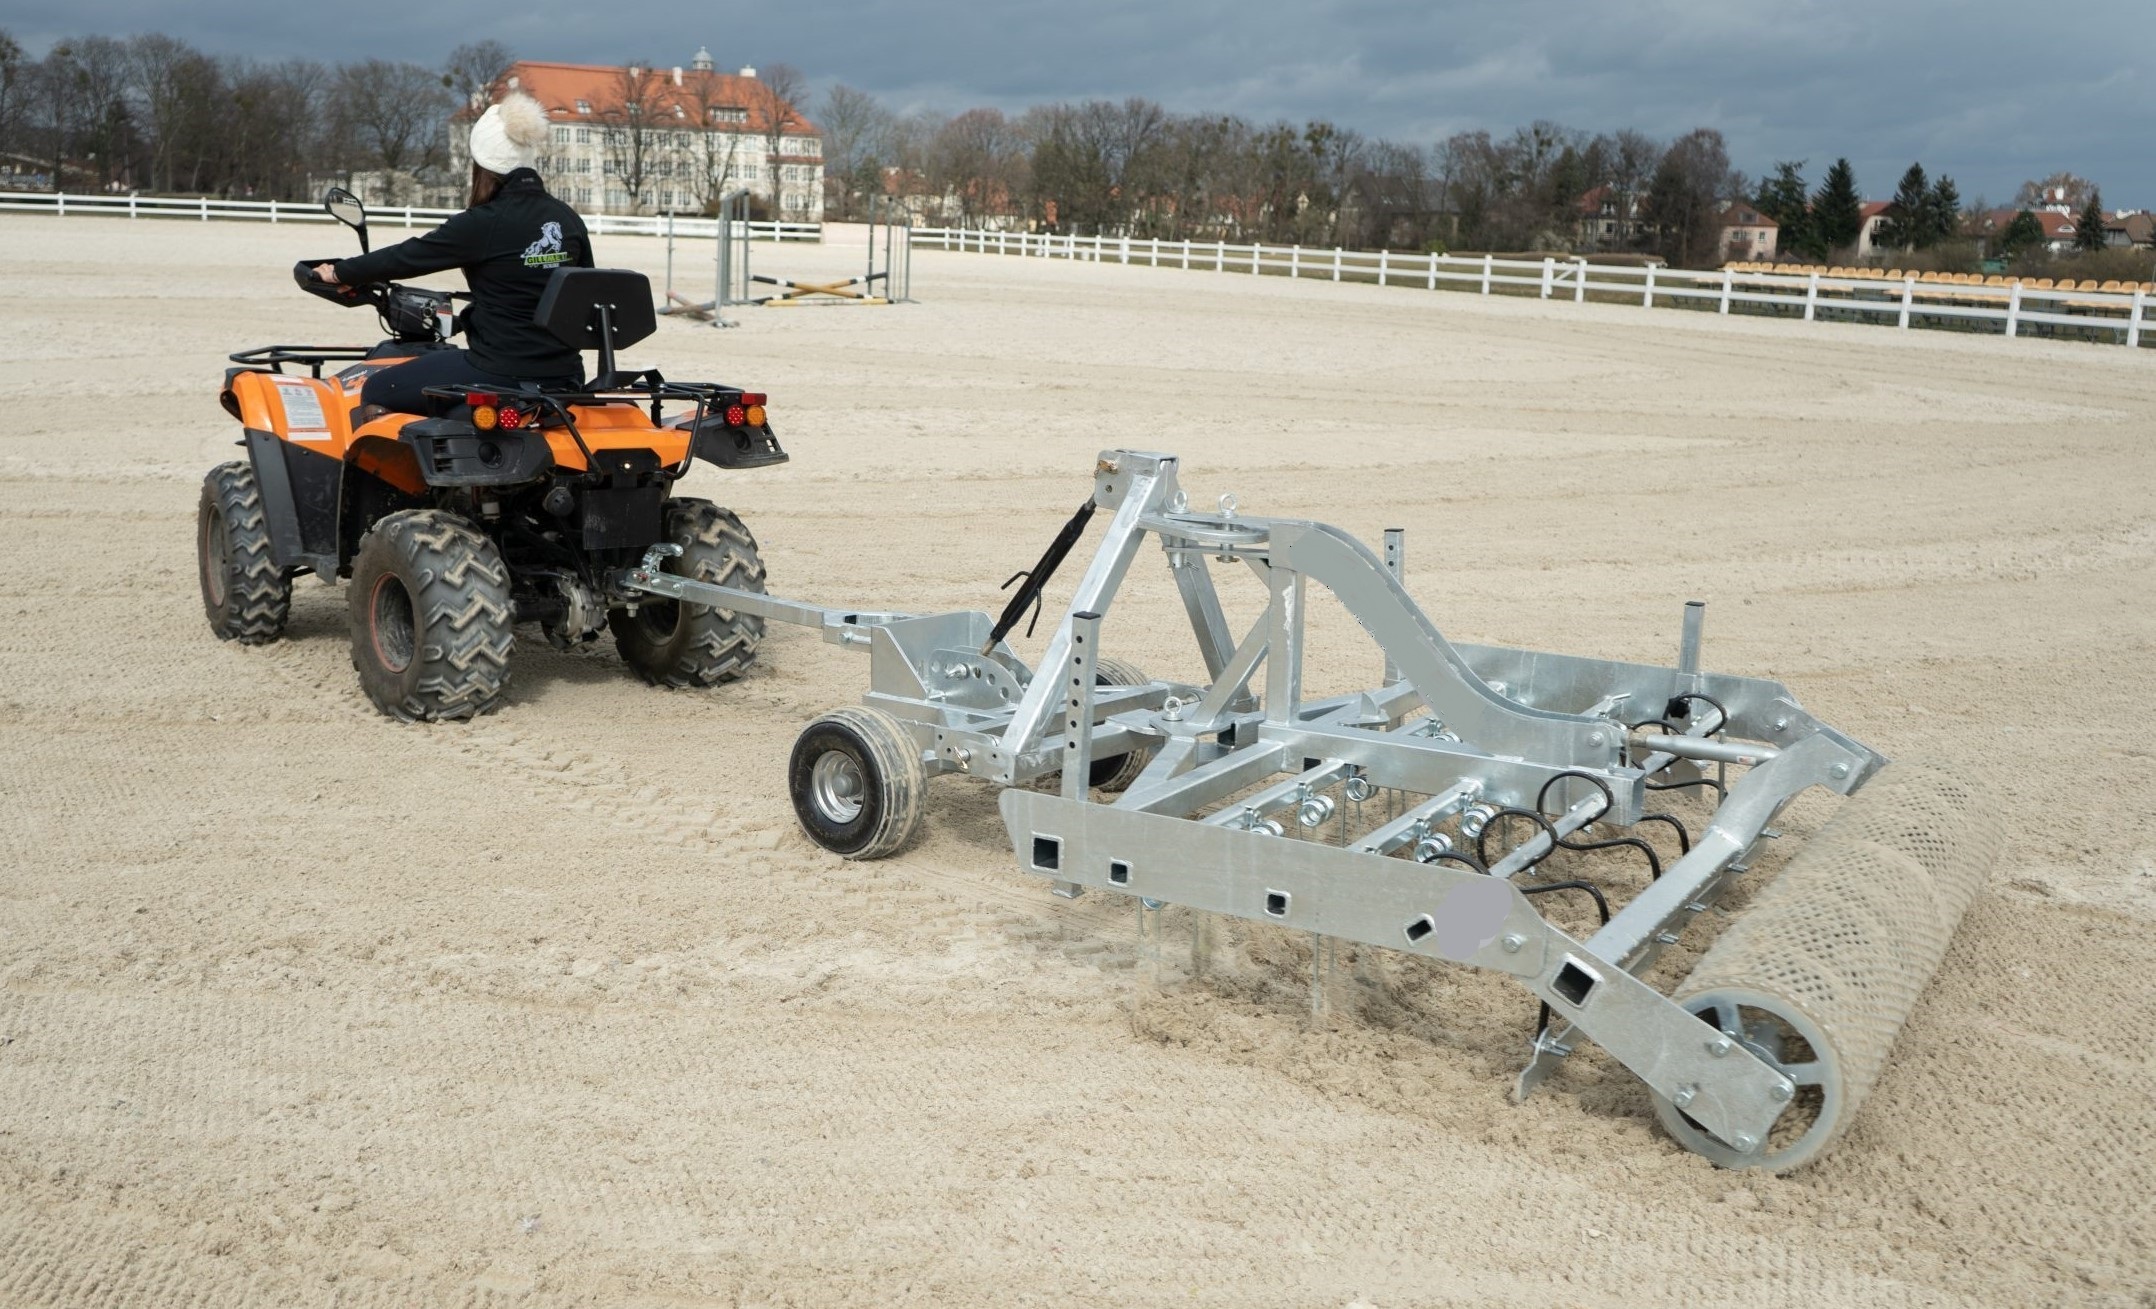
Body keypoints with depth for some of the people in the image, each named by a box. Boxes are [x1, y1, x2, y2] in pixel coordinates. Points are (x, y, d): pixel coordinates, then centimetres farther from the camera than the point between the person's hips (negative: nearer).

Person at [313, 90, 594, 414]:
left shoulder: (483, 224, -13)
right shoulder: (569, 221, 4)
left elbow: (406, 258, -3)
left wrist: (339, 272, 13)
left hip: (500, 375, -7)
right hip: (565, 378, 7)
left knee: (376, 392, 12)